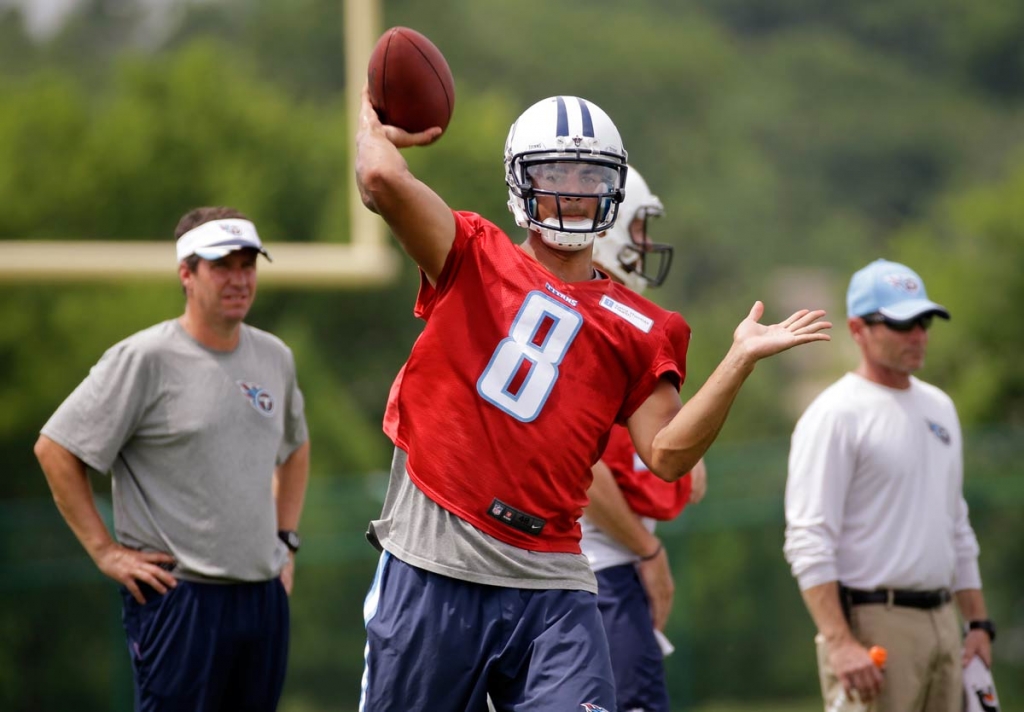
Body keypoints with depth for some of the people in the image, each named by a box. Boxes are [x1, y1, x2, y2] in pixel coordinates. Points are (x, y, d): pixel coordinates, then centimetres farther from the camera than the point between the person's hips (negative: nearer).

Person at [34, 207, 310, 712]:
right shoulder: (145, 360, -8)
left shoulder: (274, 358, 12)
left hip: (264, 594, 6)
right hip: (179, 597, -6)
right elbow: (55, 449, -8)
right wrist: (104, 550, -9)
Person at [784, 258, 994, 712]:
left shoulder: (939, 408, 17)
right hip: (873, 623, -8)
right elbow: (808, 540, -16)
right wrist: (840, 643, -25)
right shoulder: (835, 415, -9)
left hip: (942, 622, 8)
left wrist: (979, 622, 17)